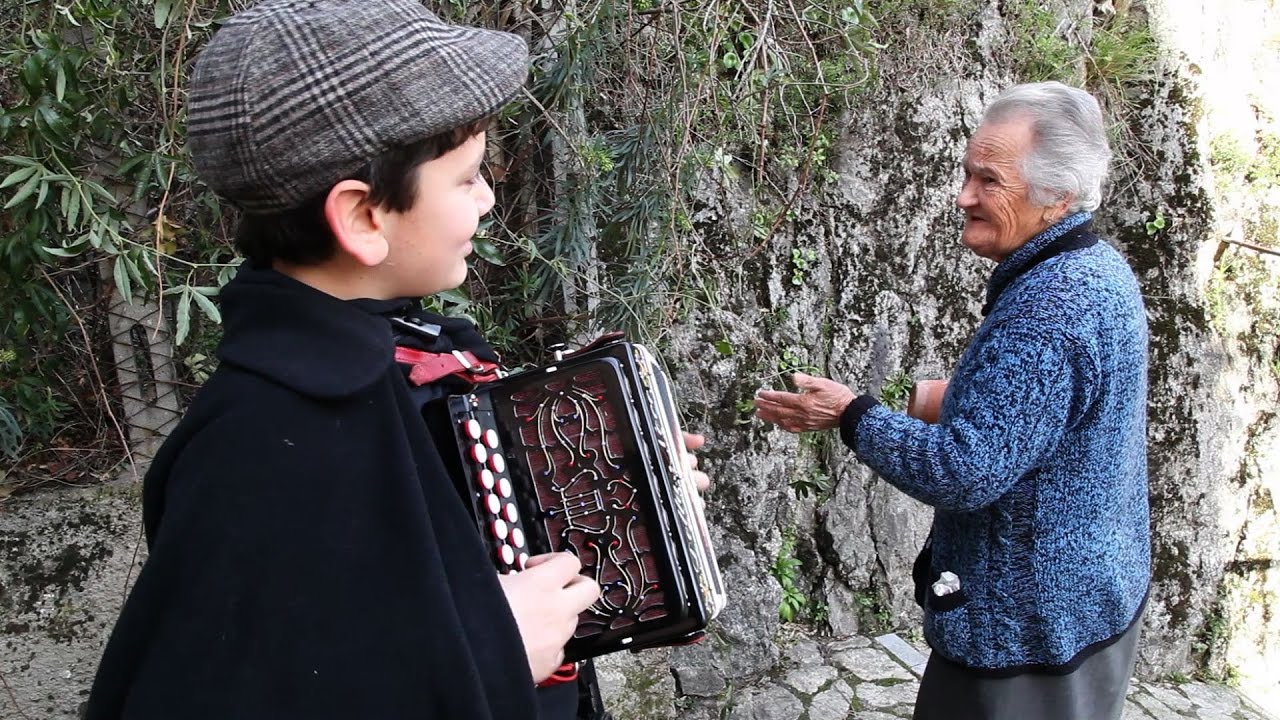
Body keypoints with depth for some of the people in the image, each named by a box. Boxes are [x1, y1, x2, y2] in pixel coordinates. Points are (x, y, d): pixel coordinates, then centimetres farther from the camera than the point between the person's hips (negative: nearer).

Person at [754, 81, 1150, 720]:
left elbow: (966, 473, -30)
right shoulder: (1098, 268, 4)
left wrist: (851, 416, -19)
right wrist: (950, 401, 7)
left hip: (1033, 626, -10)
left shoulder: (1046, 312, -29)